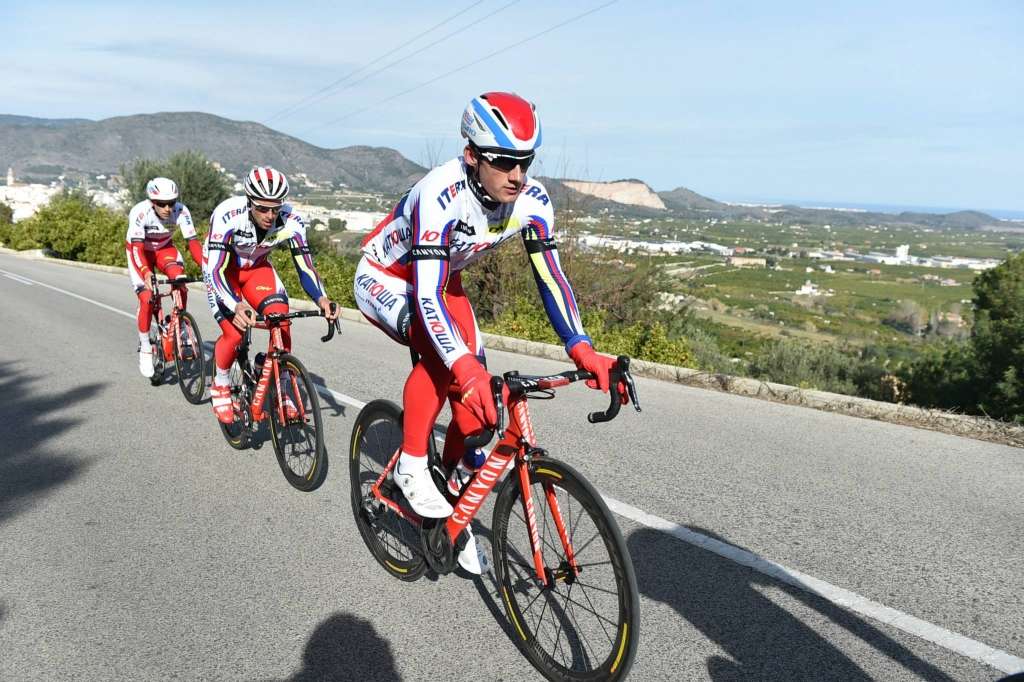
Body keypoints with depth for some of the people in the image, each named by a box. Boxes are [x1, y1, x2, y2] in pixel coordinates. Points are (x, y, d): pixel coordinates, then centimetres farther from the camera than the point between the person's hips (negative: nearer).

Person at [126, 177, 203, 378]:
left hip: (164, 248, 2)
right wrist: (146, 273, -56)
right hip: (140, 250, -2)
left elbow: (193, 243, -29)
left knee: (181, 287, -26)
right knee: (147, 299, -14)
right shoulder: (140, 212, -33)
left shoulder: (181, 211, -27)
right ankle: (145, 350, 3)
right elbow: (137, 248, -39)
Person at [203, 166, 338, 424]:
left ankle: (280, 391, 0)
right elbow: (216, 271, -36)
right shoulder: (227, 216, -35)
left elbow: (305, 267, -21)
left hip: (257, 267, 3)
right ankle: (220, 386, 10)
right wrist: (237, 306, -53)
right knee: (234, 333, -20)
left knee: (282, 322, -18)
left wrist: (321, 298, -40)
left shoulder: (291, 221, -27)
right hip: (222, 268, -3)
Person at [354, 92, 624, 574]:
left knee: (475, 385, -7)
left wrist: (581, 348, -30)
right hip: (384, 278, -5)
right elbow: (427, 297, -44)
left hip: (443, 278, 6)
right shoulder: (441, 197, -38)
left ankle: (455, 481, 14)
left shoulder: (531, 200, -21)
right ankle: (411, 466, -14)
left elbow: (550, 276, -18)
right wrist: (465, 367, -58)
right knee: (443, 356, -33)